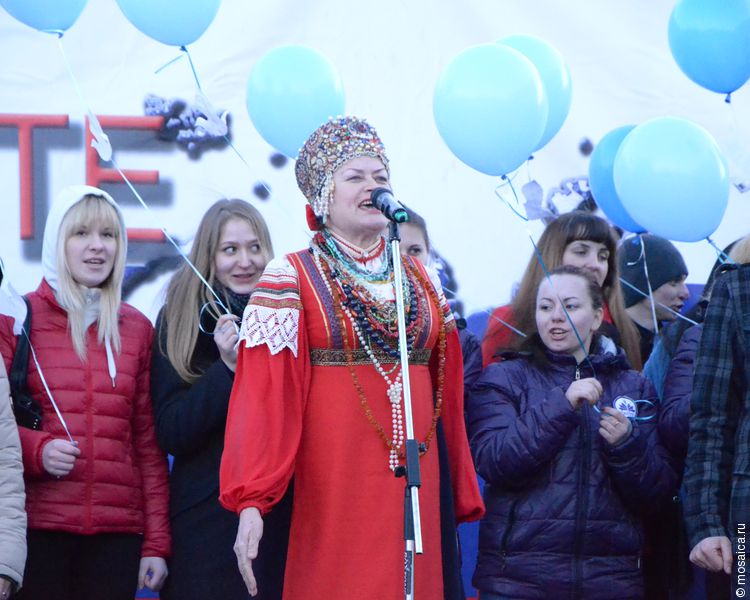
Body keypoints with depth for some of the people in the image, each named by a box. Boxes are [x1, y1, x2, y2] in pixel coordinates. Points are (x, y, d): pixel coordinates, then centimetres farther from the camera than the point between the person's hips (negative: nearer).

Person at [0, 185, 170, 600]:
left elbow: (148, 444, 13)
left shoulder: (137, 329, 13)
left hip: (118, 533, 3)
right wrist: (36, 449, -16)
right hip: (37, 528, -3)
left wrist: (156, 543, 7)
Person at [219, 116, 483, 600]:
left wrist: (461, 497, 10)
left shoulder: (421, 281, 14)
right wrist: (251, 502, -20)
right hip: (334, 486, -4)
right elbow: (265, 396, -11)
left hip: (418, 483, 5)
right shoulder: (292, 279, -2)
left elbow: (447, 397, 13)